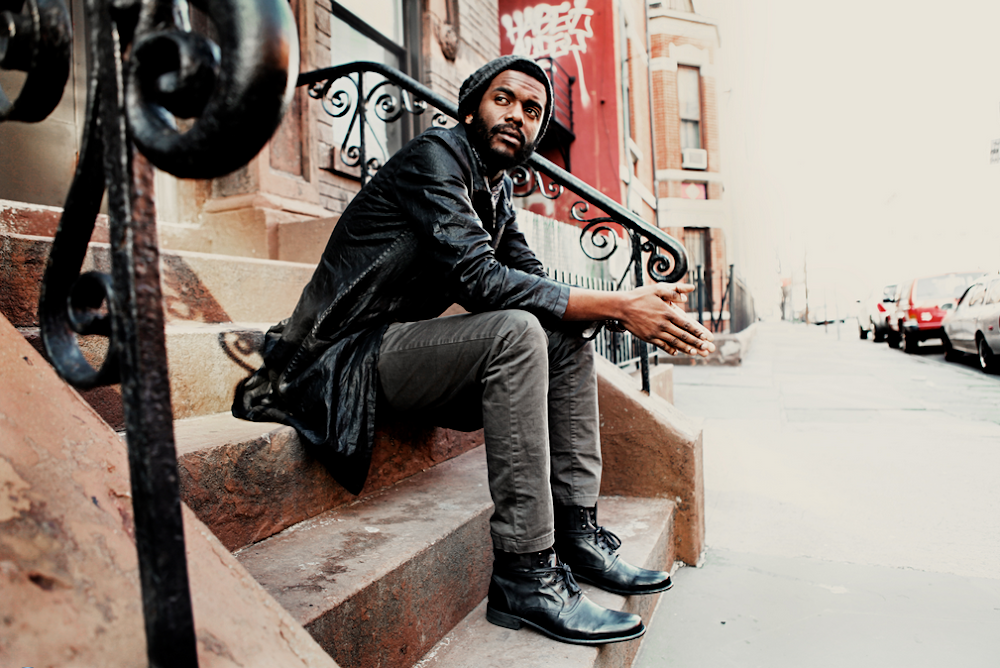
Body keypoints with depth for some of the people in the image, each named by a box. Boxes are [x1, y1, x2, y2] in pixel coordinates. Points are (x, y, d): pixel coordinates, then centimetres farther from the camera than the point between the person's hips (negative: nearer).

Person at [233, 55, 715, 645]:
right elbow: (479, 278, -26)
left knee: (567, 337, 0)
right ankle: (524, 575, -23)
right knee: (516, 332, -29)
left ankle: (577, 532, 1)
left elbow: (535, 283, 7)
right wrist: (617, 307, -24)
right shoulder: (436, 155, -13)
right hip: (346, 355, -8)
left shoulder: (498, 191, 14)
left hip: (402, 346, 9)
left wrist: (631, 304, -9)